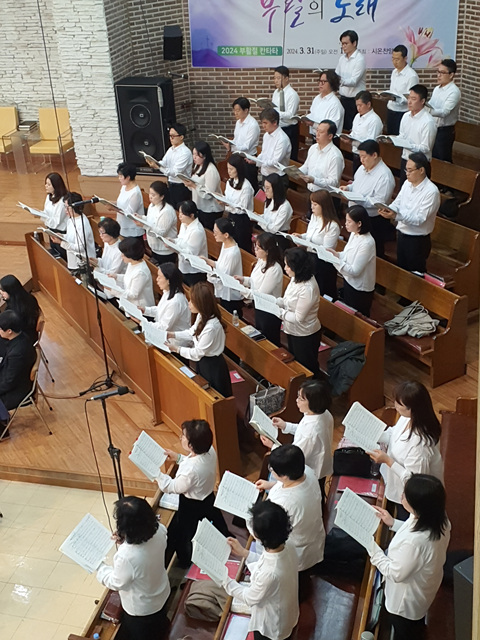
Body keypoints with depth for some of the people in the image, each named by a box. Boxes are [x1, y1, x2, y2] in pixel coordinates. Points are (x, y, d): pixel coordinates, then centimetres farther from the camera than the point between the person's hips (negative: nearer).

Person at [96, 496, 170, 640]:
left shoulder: (126, 556, -44)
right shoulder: (159, 530, -27)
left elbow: (116, 583, -22)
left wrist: (98, 565, -9)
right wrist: (124, 542, -10)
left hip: (141, 608, -5)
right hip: (161, 594, 5)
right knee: (158, 626, 36)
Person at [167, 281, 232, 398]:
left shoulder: (211, 327, -35)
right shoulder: (202, 316, -9)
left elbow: (197, 353, -24)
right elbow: (192, 333, 9)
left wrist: (176, 349, -16)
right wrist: (172, 334, 1)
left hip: (212, 366, -8)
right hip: (203, 362, 8)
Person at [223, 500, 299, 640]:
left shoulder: (269, 574, -43)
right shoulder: (287, 546, -23)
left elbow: (249, 598, -22)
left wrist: (224, 580, -13)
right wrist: (244, 553, -2)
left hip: (271, 627, -6)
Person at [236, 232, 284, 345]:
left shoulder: (274, 269, -30)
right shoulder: (261, 261, -4)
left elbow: (262, 294, -25)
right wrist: (244, 280, -4)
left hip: (269, 312, -9)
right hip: (259, 307, 9)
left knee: (271, 344, 11)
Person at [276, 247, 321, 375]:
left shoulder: (307, 289, -32)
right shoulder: (295, 279, -5)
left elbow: (298, 318, -26)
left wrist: (279, 312, -19)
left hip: (305, 335, -9)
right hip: (293, 331, 9)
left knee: (306, 369, 13)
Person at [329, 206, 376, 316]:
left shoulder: (367, 243, -29)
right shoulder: (354, 234, -4)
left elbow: (354, 271, -27)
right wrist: (337, 254, -8)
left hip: (360, 289, -8)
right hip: (349, 282, 8)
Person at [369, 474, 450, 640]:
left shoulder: (413, 542, -46)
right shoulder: (439, 518, -22)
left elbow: (396, 574, -29)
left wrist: (372, 547, -23)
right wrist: (394, 524, -6)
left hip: (407, 601, -6)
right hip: (424, 586, 6)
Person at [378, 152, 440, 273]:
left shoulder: (431, 191, -21)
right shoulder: (407, 183, 2)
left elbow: (420, 219, -25)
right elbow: (397, 202, 3)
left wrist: (396, 216, -35)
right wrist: (388, 209, -20)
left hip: (418, 240, -7)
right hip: (402, 234, 7)